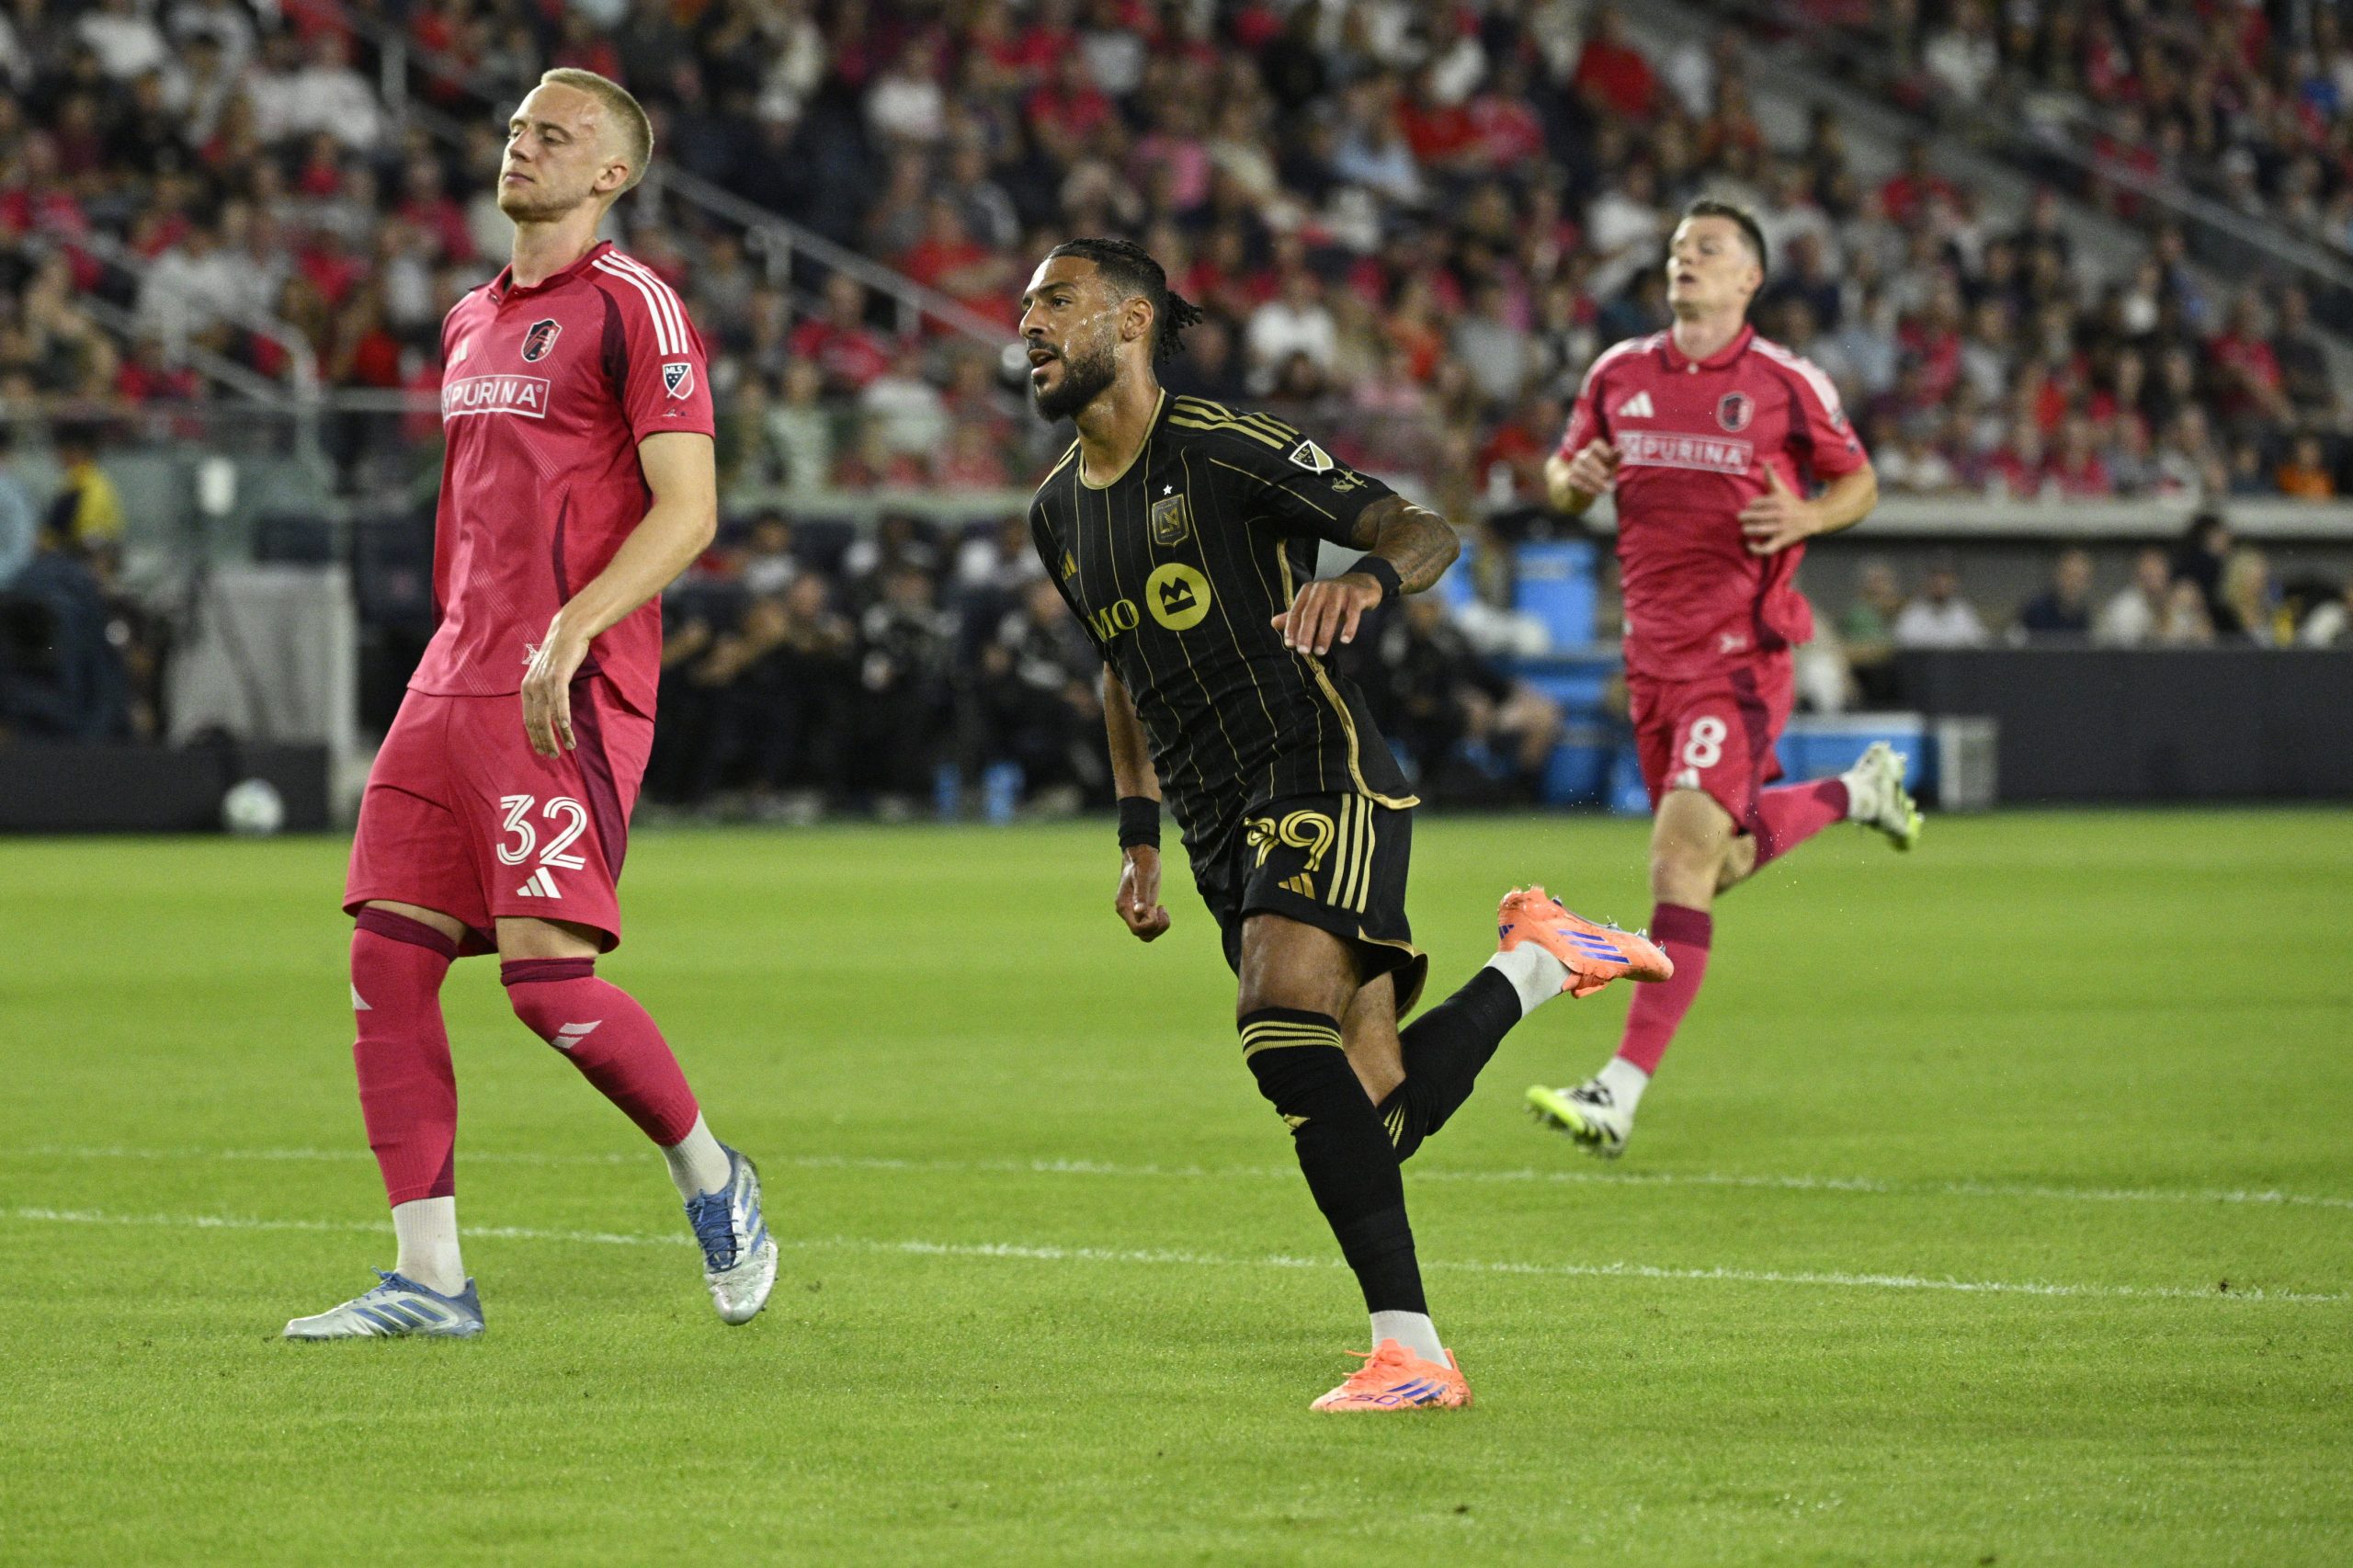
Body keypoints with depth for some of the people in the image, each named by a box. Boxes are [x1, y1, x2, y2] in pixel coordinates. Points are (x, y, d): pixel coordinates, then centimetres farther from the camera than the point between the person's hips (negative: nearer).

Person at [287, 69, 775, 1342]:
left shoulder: (630, 308, -5)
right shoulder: (470, 323, 20)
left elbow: (688, 511, -13)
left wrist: (569, 632, -22)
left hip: (568, 695, -8)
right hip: (452, 684, 8)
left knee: (547, 973, -14)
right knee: (386, 959, -1)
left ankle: (709, 1176, 11)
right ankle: (428, 1278, 2)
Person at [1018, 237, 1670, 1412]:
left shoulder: (1222, 448, -8)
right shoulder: (1057, 516, 14)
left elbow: (1423, 532, -12)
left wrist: (1365, 580, -34)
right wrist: (1138, 837, 22)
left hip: (1320, 775, -7)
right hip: (1224, 830, 7)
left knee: (1282, 1022, -29)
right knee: (1373, 1116, -1)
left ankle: (1408, 1347, -31)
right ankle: (1536, 963, 25)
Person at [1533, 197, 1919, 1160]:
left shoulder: (1787, 385, -4)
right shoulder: (1618, 375, 7)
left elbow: (1858, 483, 7)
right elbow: (1563, 482, 18)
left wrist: (1806, 516, -14)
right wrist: (1573, 478, -7)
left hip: (1741, 650, -6)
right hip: (1653, 645, 6)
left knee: (1682, 851, -18)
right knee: (1722, 860, 16)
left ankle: (1622, 1095, -21)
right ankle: (1858, 790, 47)